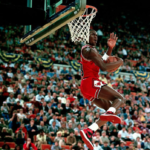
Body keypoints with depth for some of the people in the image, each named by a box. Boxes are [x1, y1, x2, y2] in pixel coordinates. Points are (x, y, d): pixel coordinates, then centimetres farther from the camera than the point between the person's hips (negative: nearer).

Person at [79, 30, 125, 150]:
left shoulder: (87, 49, 24)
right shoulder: (90, 50, -9)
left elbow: (102, 62, 25)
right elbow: (103, 67, -19)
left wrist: (110, 48, 17)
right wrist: (119, 62, -5)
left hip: (86, 86, 10)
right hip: (91, 82, -10)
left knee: (111, 110, 10)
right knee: (120, 98, -13)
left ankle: (88, 132, -5)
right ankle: (110, 113, -44)